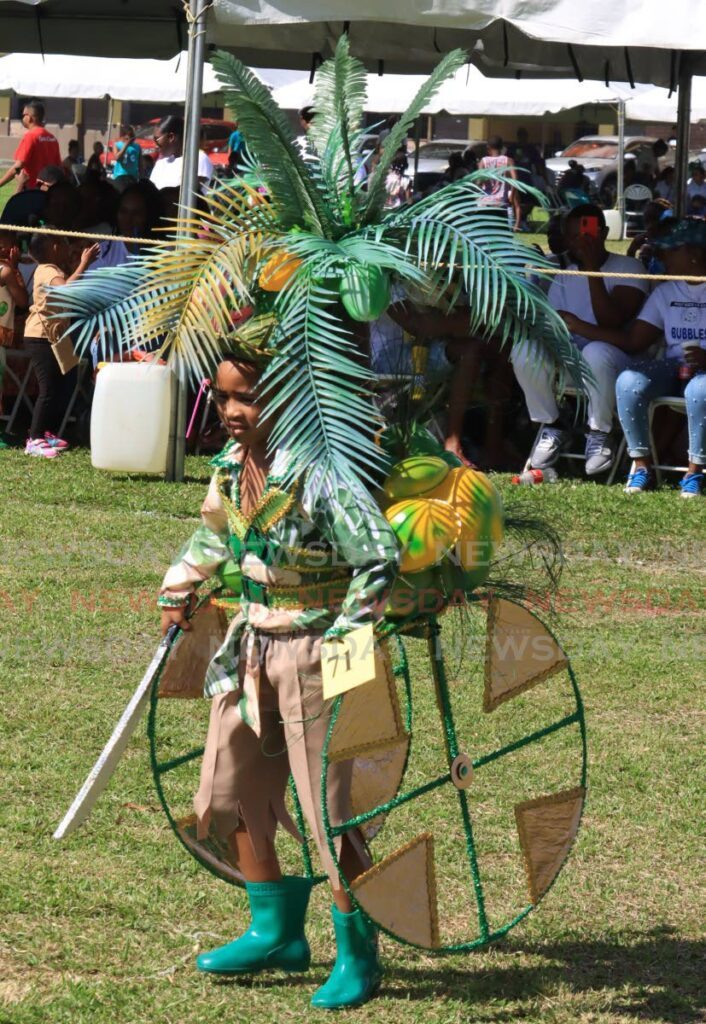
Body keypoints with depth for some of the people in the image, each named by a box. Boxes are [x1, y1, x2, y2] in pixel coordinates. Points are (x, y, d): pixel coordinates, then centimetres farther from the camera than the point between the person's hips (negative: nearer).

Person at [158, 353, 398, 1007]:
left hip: (313, 650, -8)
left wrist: (344, 639, -23)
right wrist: (178, 590, 20)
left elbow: (380, 557, -24)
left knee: (329, 811, -4)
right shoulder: (232, 466, 2)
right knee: (230, 793, 13)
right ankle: (276, 931, 29)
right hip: (251, 646, 8)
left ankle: (357, 956, 9)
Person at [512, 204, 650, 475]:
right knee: (524, 351, -26)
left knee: (595, 352, -42)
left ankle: (599, 433, -19)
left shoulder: (628, 268, -3)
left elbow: (612, 324, -17)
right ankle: (551, 427, -7)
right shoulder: (563, 277, 15)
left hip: (617, 354, -5)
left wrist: (593, 269, -20)